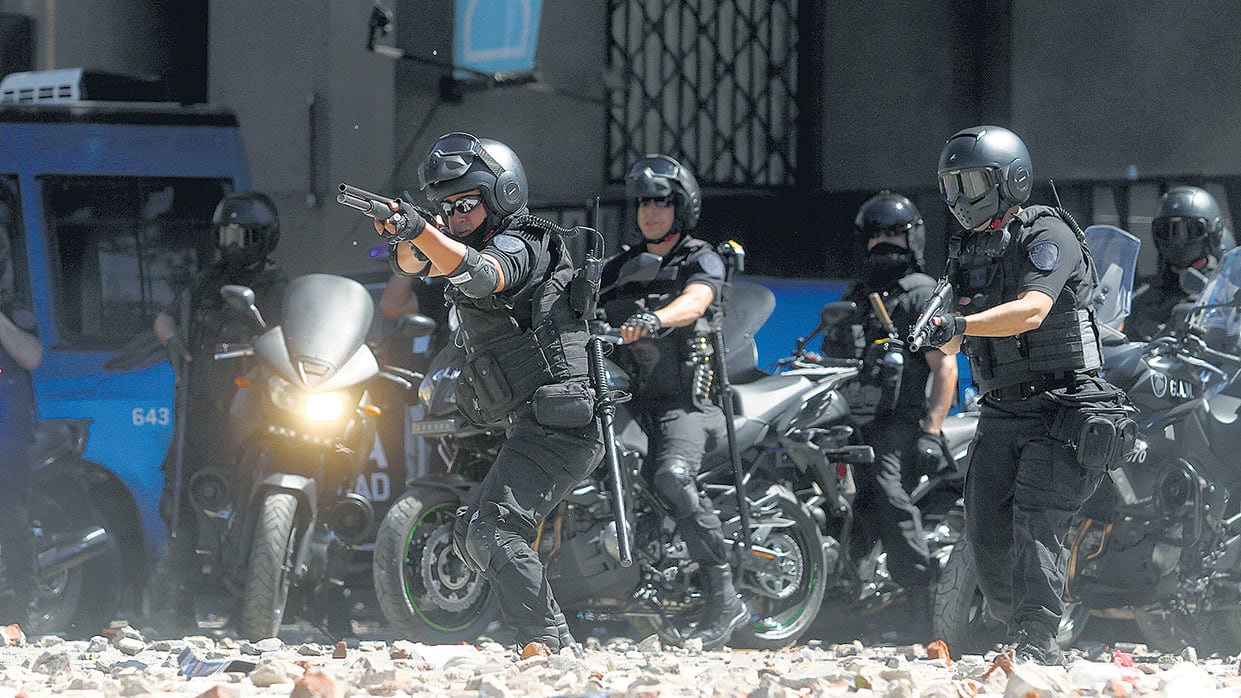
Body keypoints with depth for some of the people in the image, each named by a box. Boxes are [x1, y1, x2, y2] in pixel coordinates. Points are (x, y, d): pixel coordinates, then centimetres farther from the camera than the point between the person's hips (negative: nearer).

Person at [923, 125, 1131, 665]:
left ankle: (1037, 646, -21)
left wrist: (962, 323, -36)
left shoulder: (1046, 235, -7)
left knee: (1035, 525, -18)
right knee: (986, 535, -1)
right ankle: (1019, 632, 13)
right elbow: (950, 344, 20)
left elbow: (1032, 310, -24)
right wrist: (934, 331, -2)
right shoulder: (968, 252, 17)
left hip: (1062, 406, -7)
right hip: (1002, 413, 7)